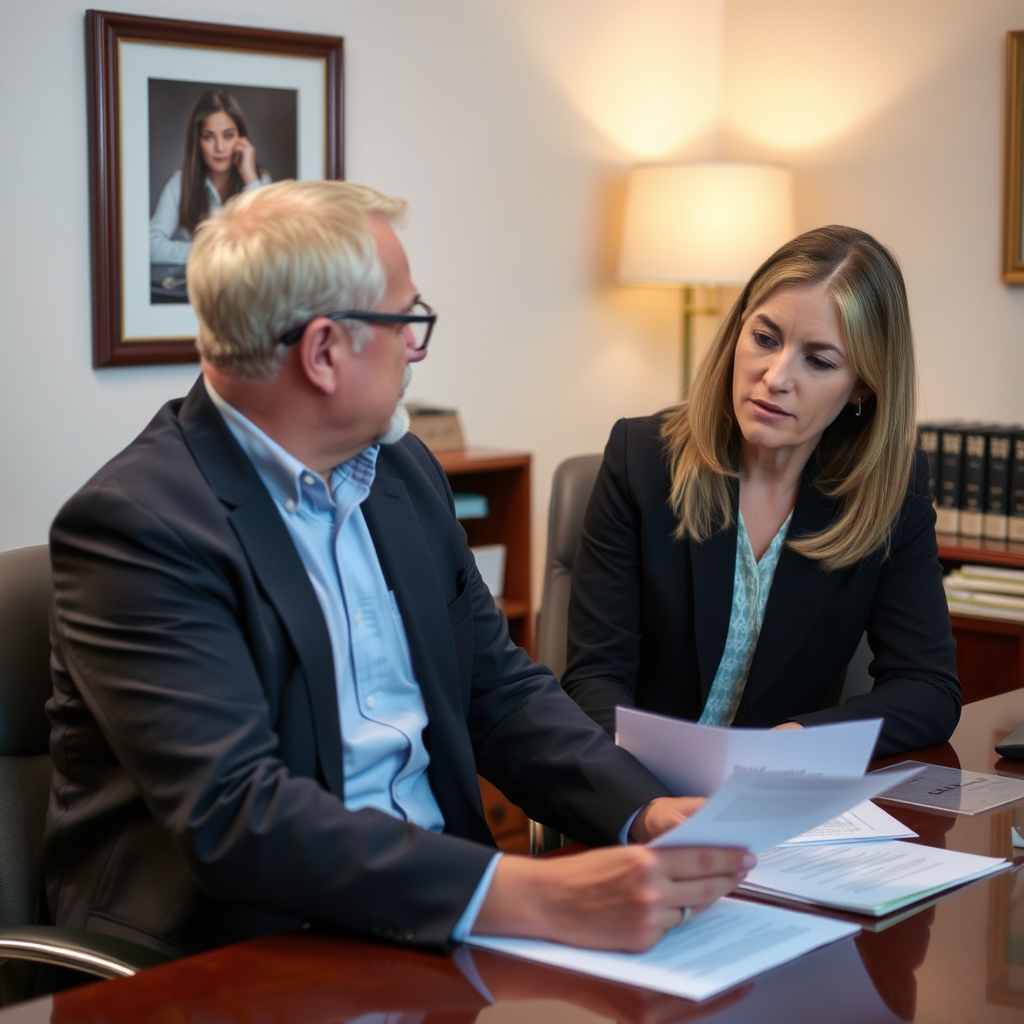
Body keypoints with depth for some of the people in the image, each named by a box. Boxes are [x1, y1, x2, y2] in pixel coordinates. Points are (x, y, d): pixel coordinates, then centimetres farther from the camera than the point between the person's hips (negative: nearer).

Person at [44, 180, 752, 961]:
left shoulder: (403, 470, 9)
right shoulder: (133, 523, -17)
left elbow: (499, 688, 13)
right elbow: (233, 814, -26)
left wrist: (647, 813, -6)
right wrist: (528, 896, -33)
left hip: (437, 914, 7)